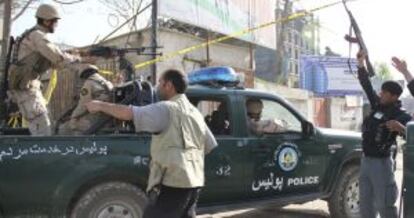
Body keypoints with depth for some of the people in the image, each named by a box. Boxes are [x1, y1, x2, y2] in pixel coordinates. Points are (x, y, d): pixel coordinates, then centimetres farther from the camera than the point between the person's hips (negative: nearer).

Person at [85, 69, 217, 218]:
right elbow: (210, 146, 22)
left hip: (175, 180, -9)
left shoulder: (167, 108, -10)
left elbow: (129, 113, -20)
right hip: (194, 179, 9)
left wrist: (100, 106, -8)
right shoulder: (195, 113, 17)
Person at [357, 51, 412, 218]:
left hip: (380, 162, -7)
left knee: (384, 204, -2)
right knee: (365, 202, 15)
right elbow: (367, 86, 10)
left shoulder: (400, 115, -12)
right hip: (365, 160, 7)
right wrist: (361, 63, 7)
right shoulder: (377, 105, 5)